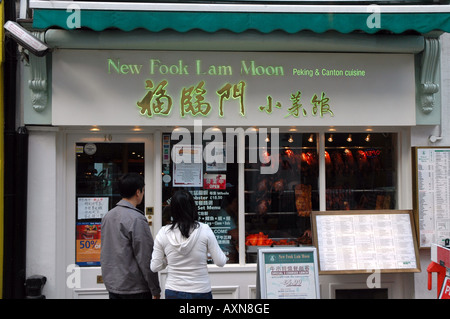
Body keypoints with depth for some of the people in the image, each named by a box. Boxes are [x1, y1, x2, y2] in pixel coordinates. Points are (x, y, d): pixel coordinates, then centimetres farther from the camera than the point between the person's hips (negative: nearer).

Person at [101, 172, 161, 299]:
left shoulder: (107, 216, 6)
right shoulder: (136, 219, -18)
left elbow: (105, 253, 13)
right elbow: (145, 258, -17)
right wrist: (155, 290, -10)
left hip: (111, 285, 8)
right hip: (134, 289, -8)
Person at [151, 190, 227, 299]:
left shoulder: (163, 233, -6)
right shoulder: (204, 230, -11)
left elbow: (155, 267, -2)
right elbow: (220, 262, -7)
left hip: (173, 292, 2)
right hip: (200, 292, -1)